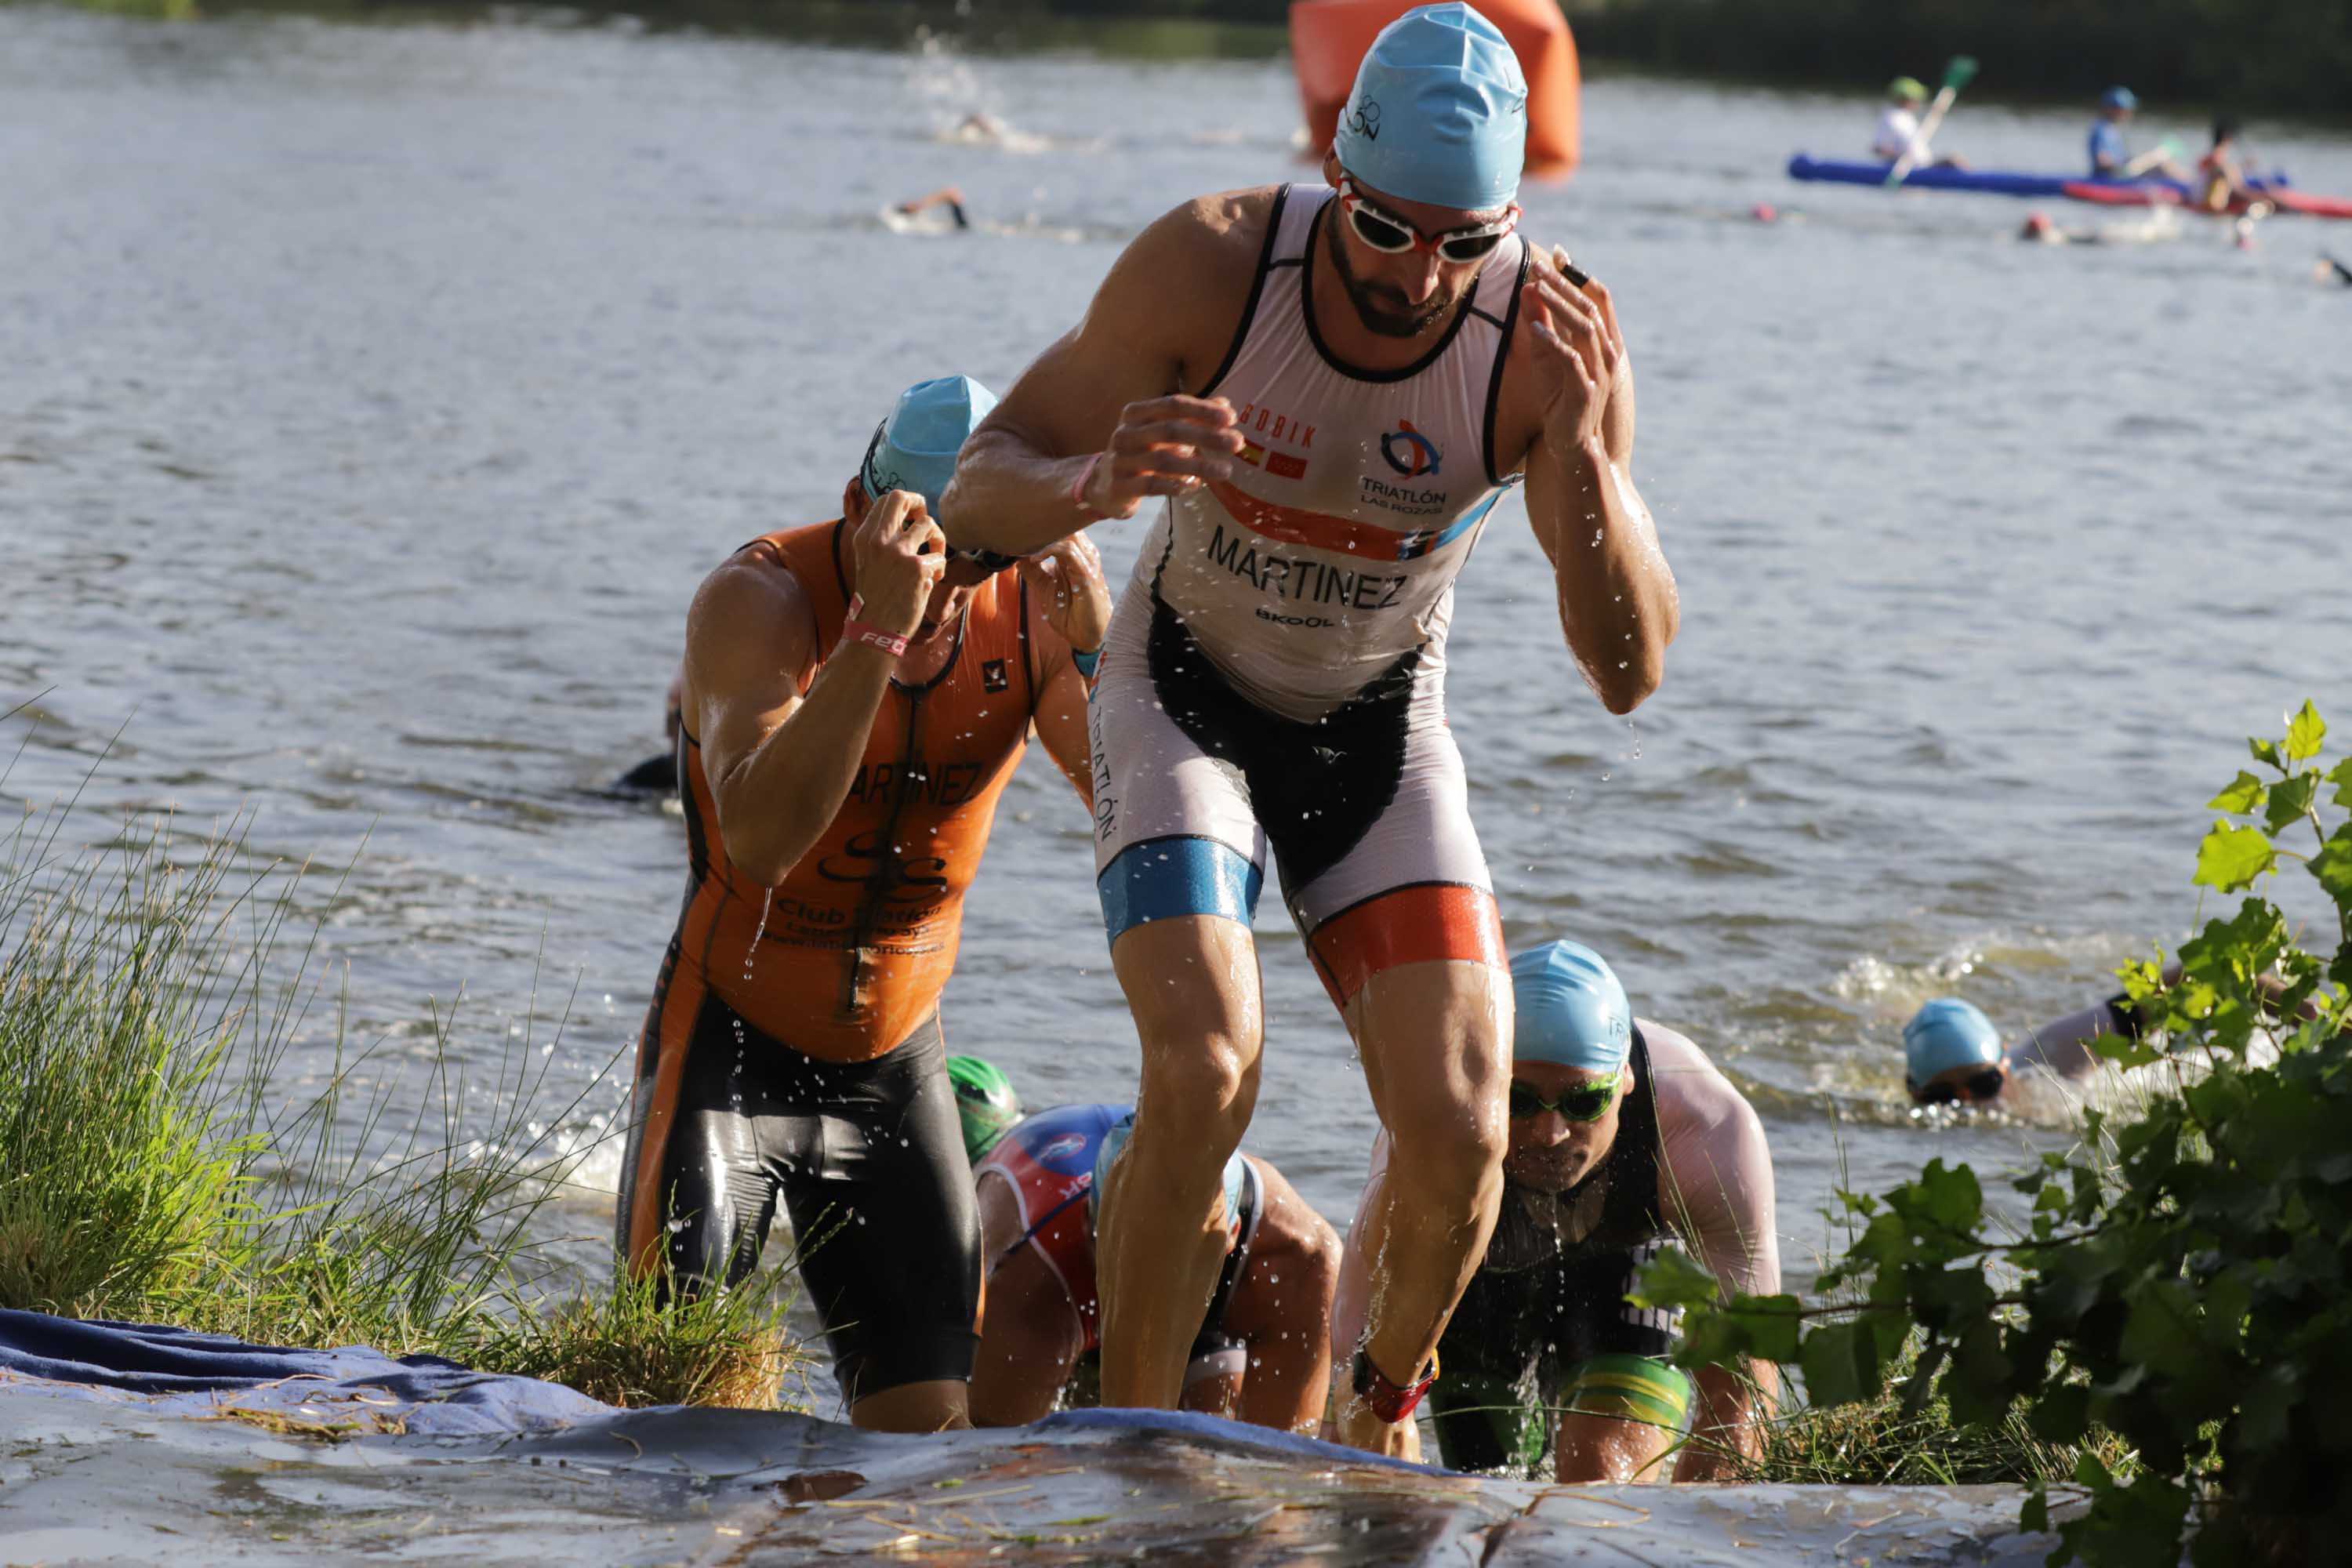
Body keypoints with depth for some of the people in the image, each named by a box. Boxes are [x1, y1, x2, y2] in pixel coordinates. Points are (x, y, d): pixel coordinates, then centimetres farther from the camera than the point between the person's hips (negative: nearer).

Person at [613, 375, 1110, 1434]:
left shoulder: (1033, 608, -10)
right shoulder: (760, 598, -22)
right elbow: (761, 841, -39)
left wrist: (1094, 642, -33)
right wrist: (878, 629, -45)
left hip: (895, 1057, 4)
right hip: (733, 1039, -4)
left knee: (925, 1423, 5)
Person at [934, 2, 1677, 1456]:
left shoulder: (1550, 339, -25)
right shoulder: (1211, 264, -27)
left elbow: (1629, 672, -24)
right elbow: (981, 488, -18)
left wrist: (1585, 454, -41)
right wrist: (1098, 484, -42)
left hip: (1382, 730, 2)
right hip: (1187, 690, -2)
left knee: (1461, 1134, -11)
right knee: (1206, 1073, -25)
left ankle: (1380, 1417, 21)